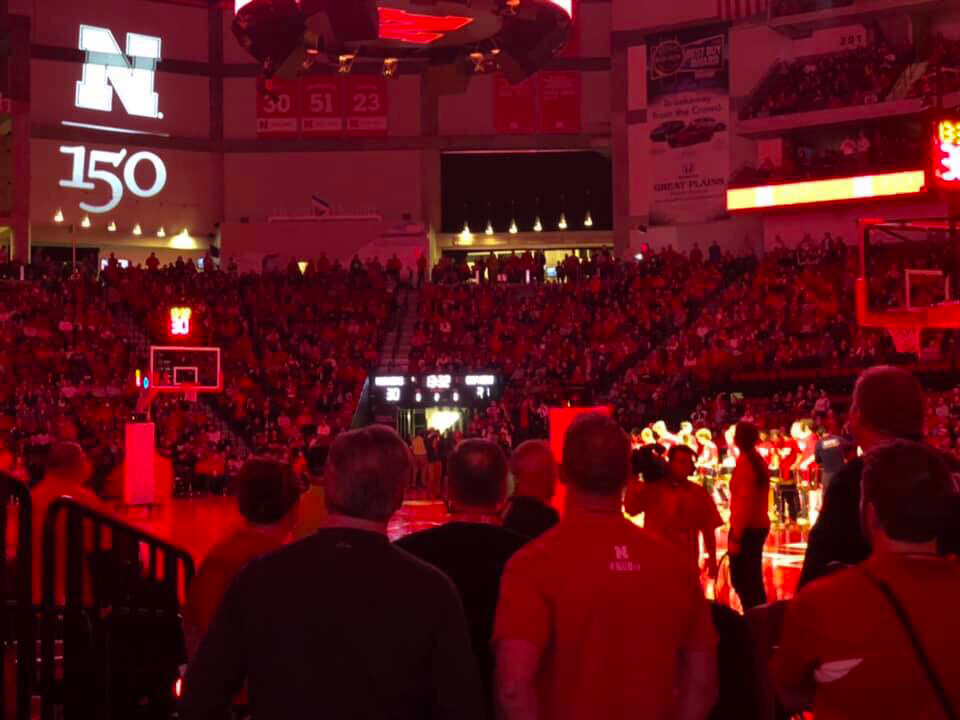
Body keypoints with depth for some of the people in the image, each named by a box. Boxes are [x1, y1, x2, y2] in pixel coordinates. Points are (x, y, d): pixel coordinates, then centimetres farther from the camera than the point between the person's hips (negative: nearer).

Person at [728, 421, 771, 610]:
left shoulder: (744, 462, -17)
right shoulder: (759, 461, 10)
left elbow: (743, 501, -21)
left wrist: (735, 535, -20)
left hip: (746, 528, -9)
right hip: (760, 525, 9)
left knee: (740, 579, -5)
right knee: (754, 578, 17)